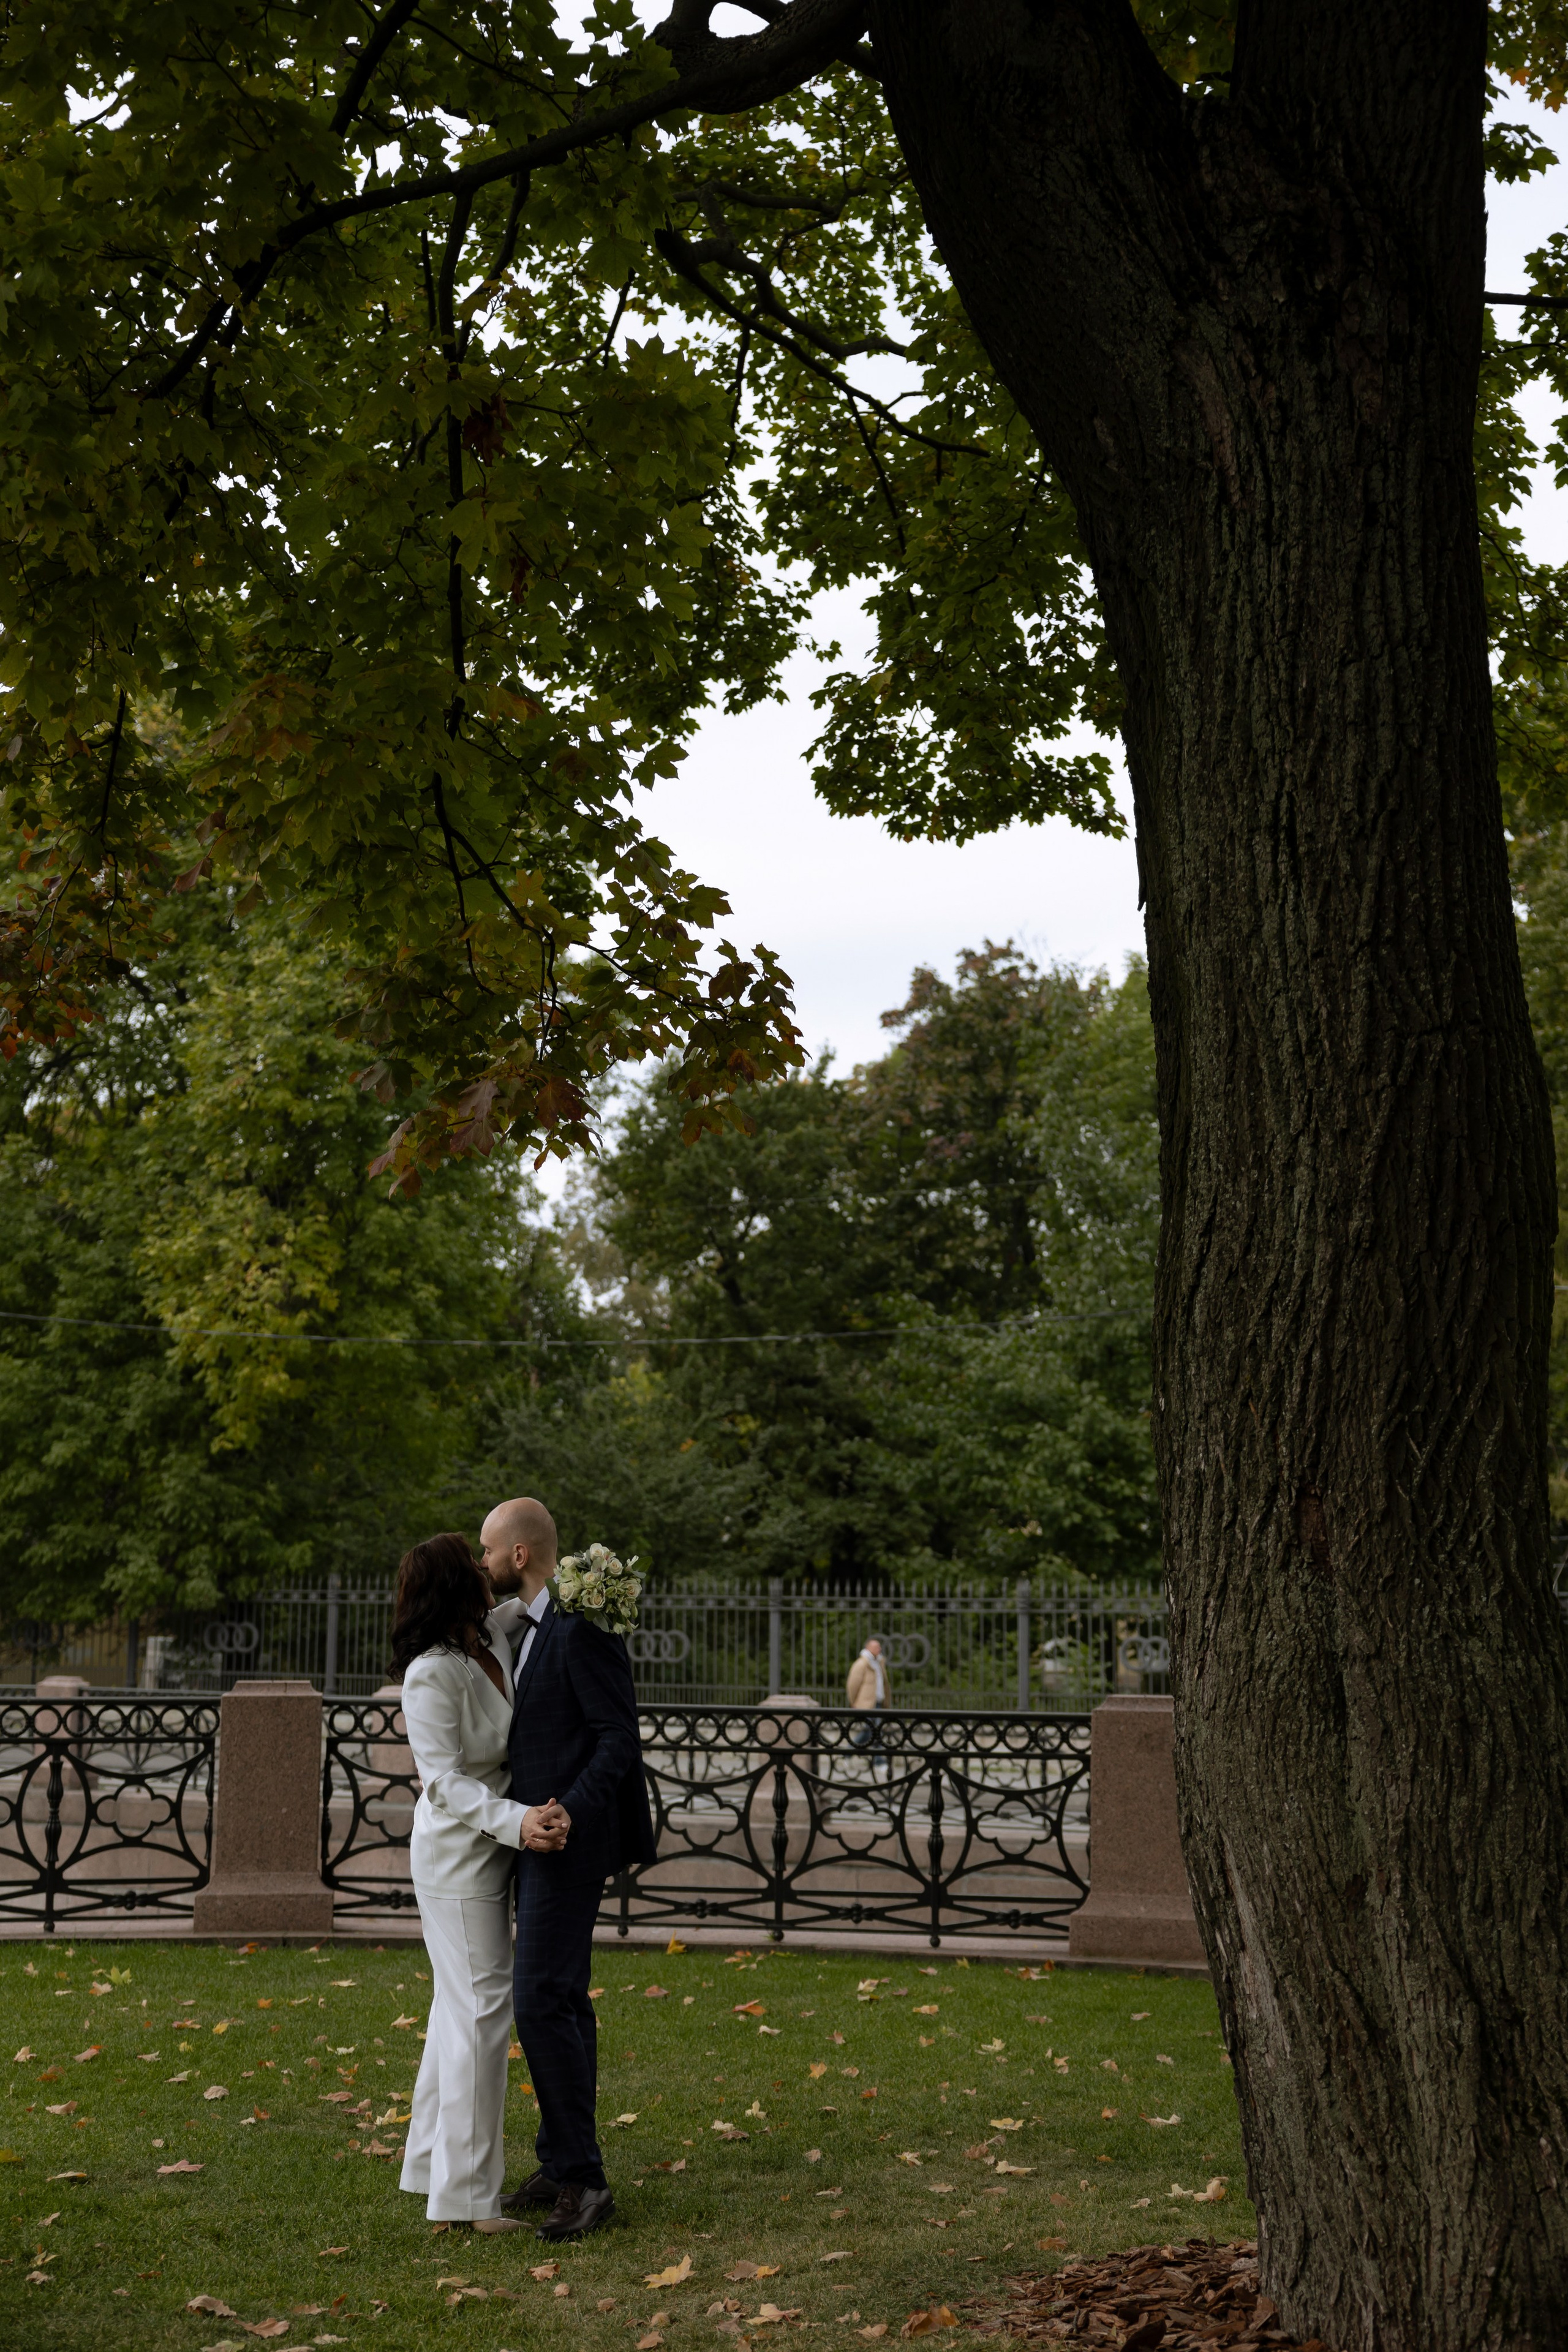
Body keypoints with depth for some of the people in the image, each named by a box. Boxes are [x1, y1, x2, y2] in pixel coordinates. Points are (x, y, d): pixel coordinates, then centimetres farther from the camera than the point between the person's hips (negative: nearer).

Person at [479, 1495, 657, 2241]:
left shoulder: (583, 1627, -17)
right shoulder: (533, 1627, 14)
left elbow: (618, 1737, -20)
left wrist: (570, 1813, -27)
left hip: (568, 1840, -10)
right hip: (538, 1837, 10)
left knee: (542, 2001, -12)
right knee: (562, 2001, 13)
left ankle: (581, 2177, -6)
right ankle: (563, 2165, 20)